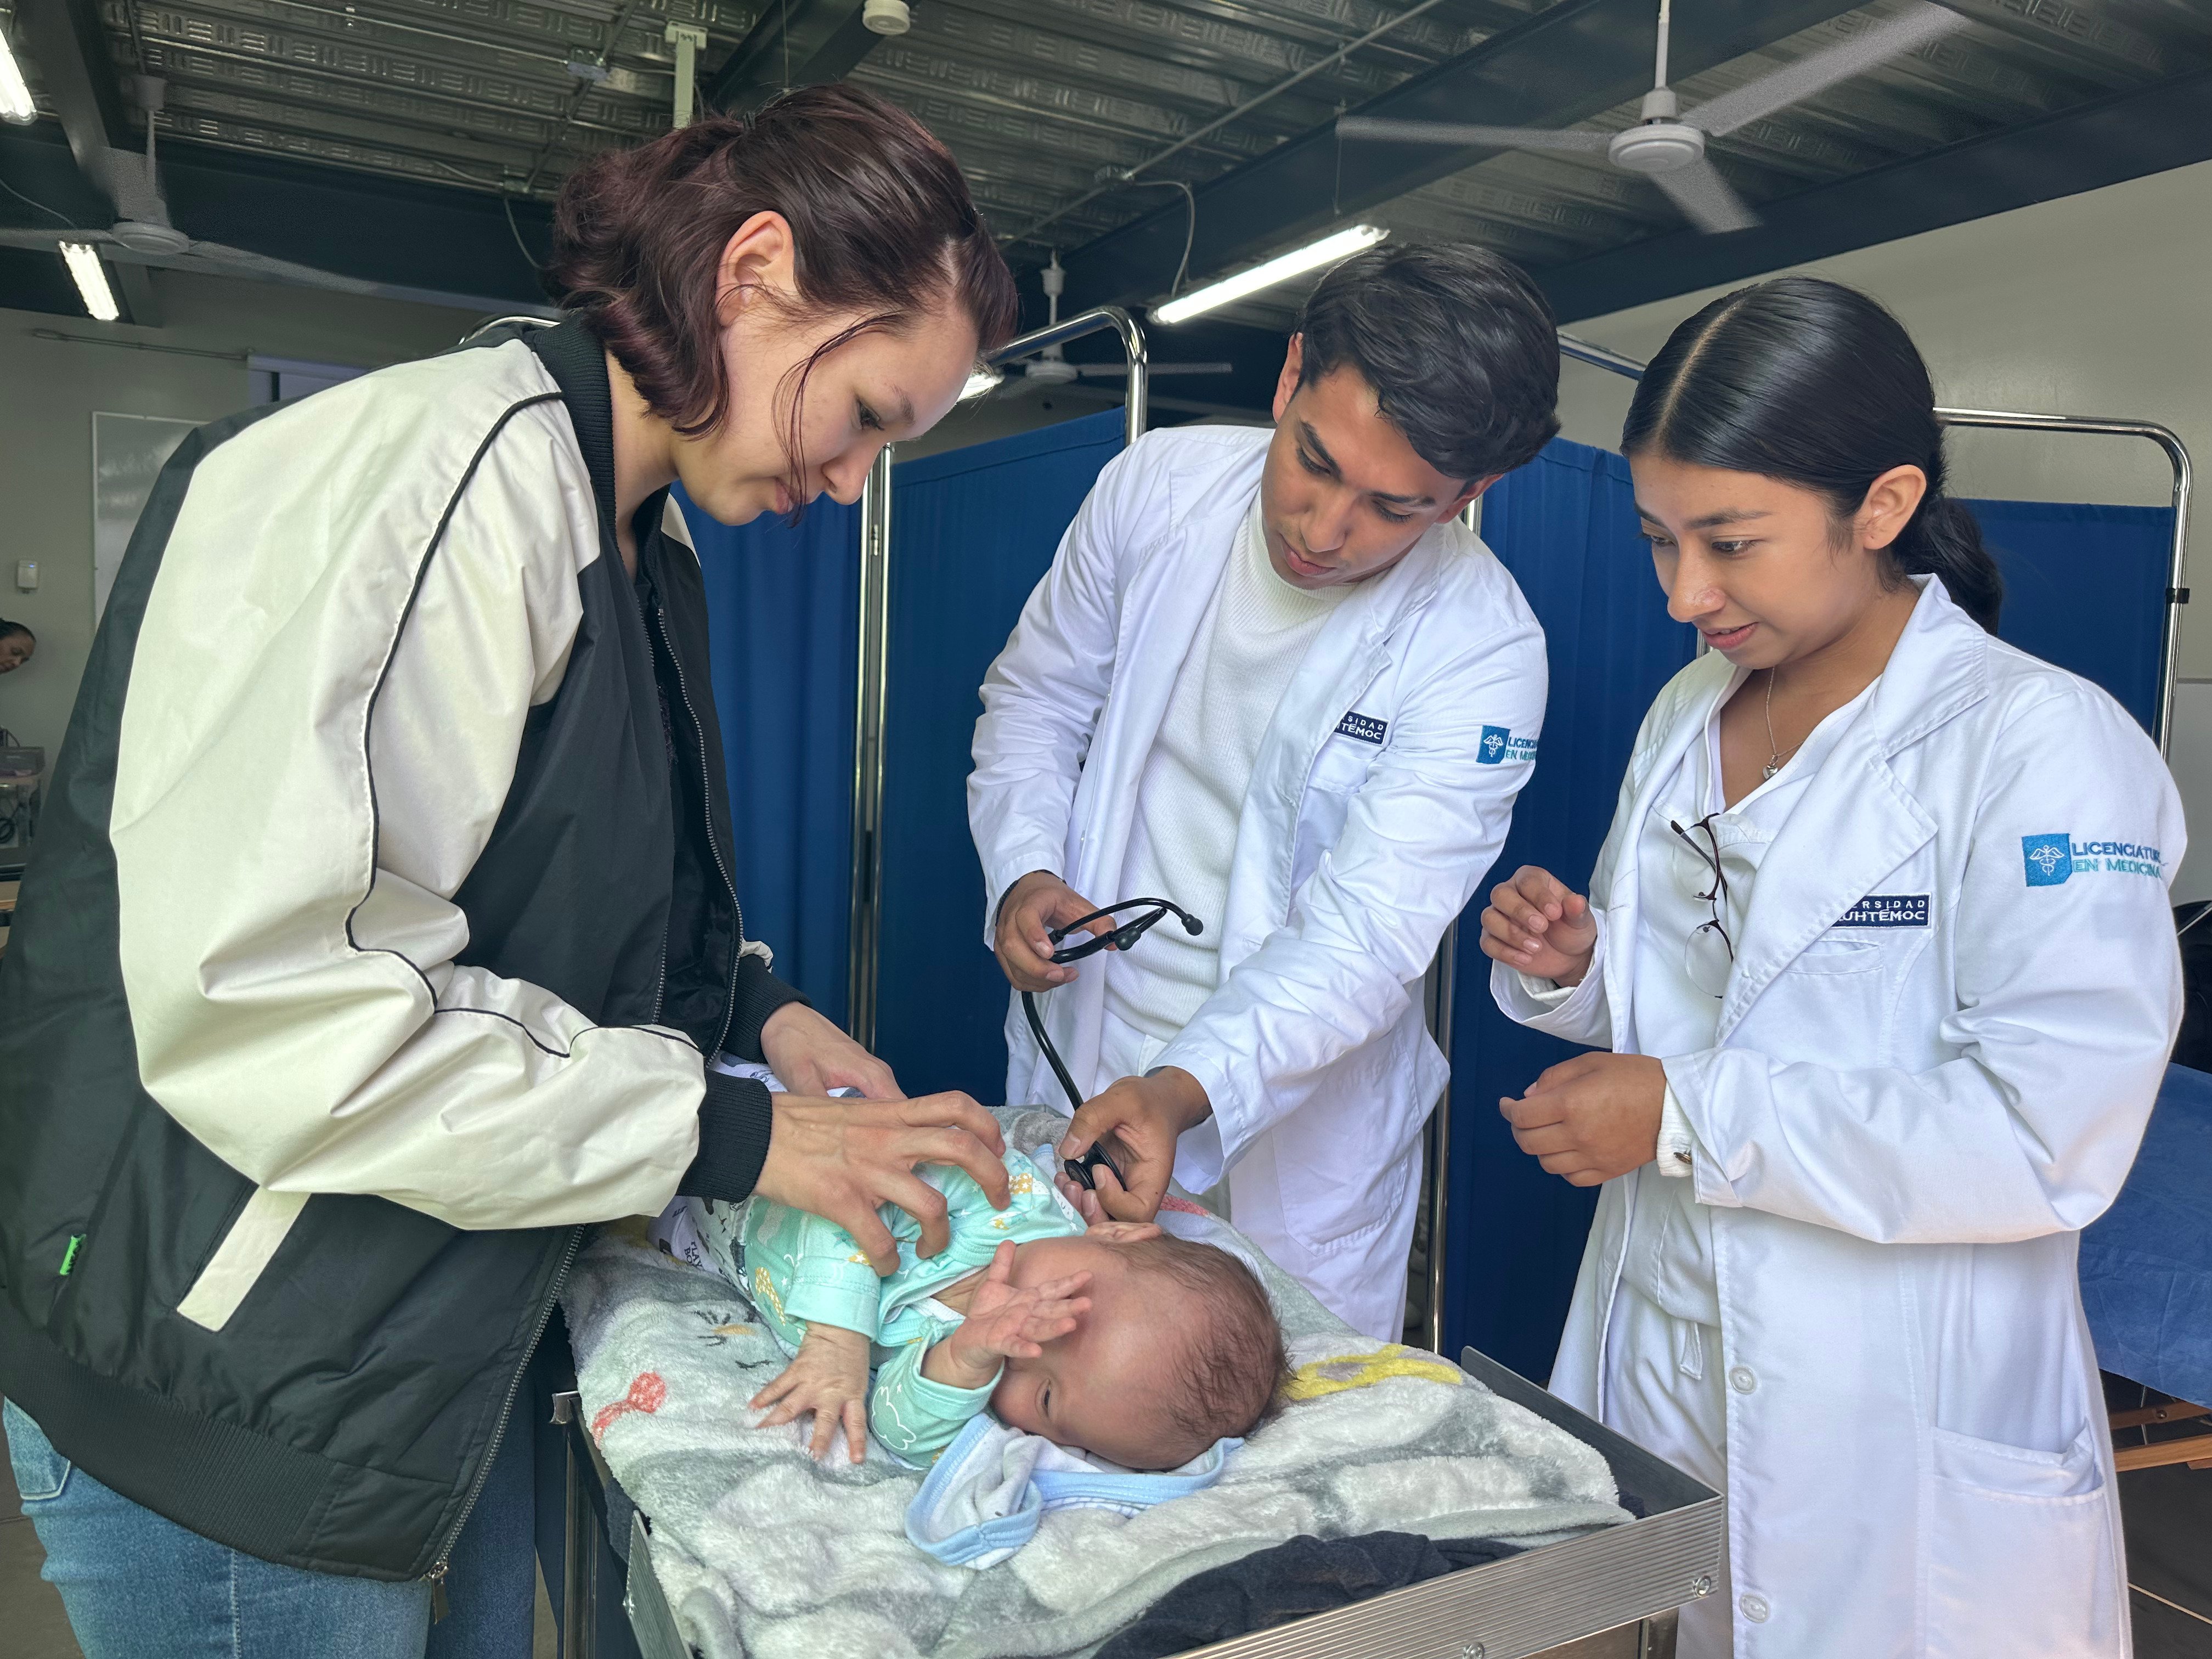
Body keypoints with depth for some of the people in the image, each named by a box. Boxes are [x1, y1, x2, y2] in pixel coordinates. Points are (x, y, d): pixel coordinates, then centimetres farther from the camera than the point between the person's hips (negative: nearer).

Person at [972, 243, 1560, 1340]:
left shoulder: (1483, 648, -20)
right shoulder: (1157, 485, -10)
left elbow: (1363, 931, -25)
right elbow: (1035, 701, 3)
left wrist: (1186, 1087, -40)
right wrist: (1025, 870, -14)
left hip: (1295, 1118, -2)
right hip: (1081, 1054, 3)